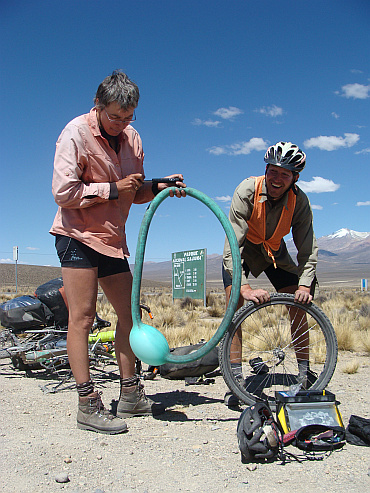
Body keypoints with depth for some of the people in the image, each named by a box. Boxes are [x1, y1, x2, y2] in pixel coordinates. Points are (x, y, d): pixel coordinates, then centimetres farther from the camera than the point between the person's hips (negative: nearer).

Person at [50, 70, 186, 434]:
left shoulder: (131, 138, 9)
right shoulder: (76, 133, -10)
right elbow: (63, 192, -18)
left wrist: (158, 187, -5)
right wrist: (113, 189, -16)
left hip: (112, 239, 7)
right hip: (78, 236, -7)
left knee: (129, 314, 7)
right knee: (82, 317, -9)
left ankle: (130, 395, 18)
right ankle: (88, 405, -2)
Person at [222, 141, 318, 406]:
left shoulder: (300, 201, -22)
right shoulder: (247, 191, -31)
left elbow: (308, 250, -17)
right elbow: (232, 245, -36)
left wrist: (305, 285, -32)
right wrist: (245, 287, -45)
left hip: (275, 250, 3)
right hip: (243, 248, -2)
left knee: (298, 306, -7)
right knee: (235, 305, -18)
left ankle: (305, 372, 8)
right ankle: (235, 378, -12)